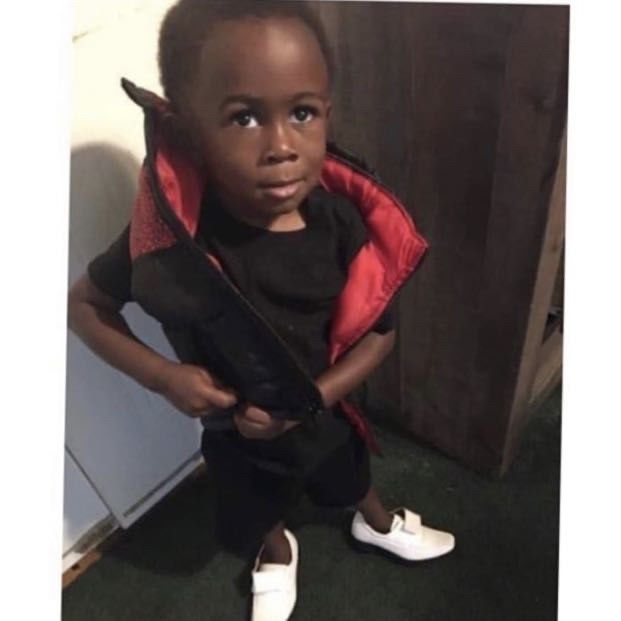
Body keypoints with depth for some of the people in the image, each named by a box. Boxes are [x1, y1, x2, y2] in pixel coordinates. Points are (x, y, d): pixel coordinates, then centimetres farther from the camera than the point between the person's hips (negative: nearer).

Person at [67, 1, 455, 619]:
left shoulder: (345, 222, -28)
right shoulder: (168, 239, -32)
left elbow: (378, 333, -15)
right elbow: (84, 302, -14)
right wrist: (162, 375, -28)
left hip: (321, 410, 1)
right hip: (234, 429, -1)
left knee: (349, 475, 32)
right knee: (255, 514, 29)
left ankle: (377, 523, 69)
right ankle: (277, 553, 66)